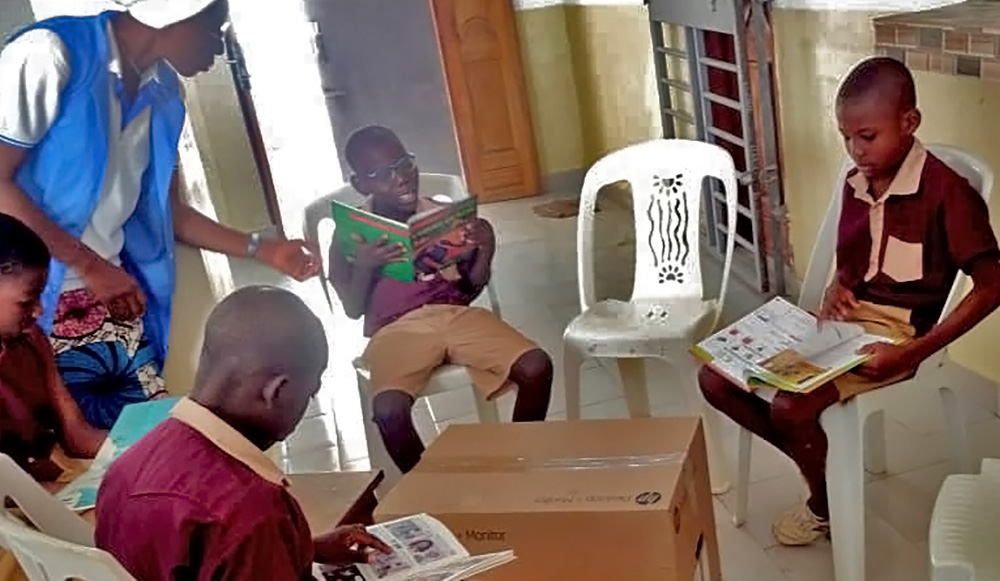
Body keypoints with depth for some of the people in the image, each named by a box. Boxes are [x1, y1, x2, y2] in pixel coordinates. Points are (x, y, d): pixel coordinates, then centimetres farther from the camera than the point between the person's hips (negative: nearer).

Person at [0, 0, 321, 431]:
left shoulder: (162, 93, 9)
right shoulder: (50, 54, -13)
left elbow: (169, 213, 17)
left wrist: (262, 249, 11)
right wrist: (90, 265, -16)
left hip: (113, 302, 6)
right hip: (36, 302, -6)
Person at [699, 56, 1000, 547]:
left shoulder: (947, 191, -16)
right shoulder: (855, 184, 6)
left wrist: (912, 354, -24)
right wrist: (835, 289, -3)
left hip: (897, 332, -7)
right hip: (845, 320, 8)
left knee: (790, 406, -29)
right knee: (715, 378, -5)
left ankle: (827, 506, 4)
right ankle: (820, 461, 12)